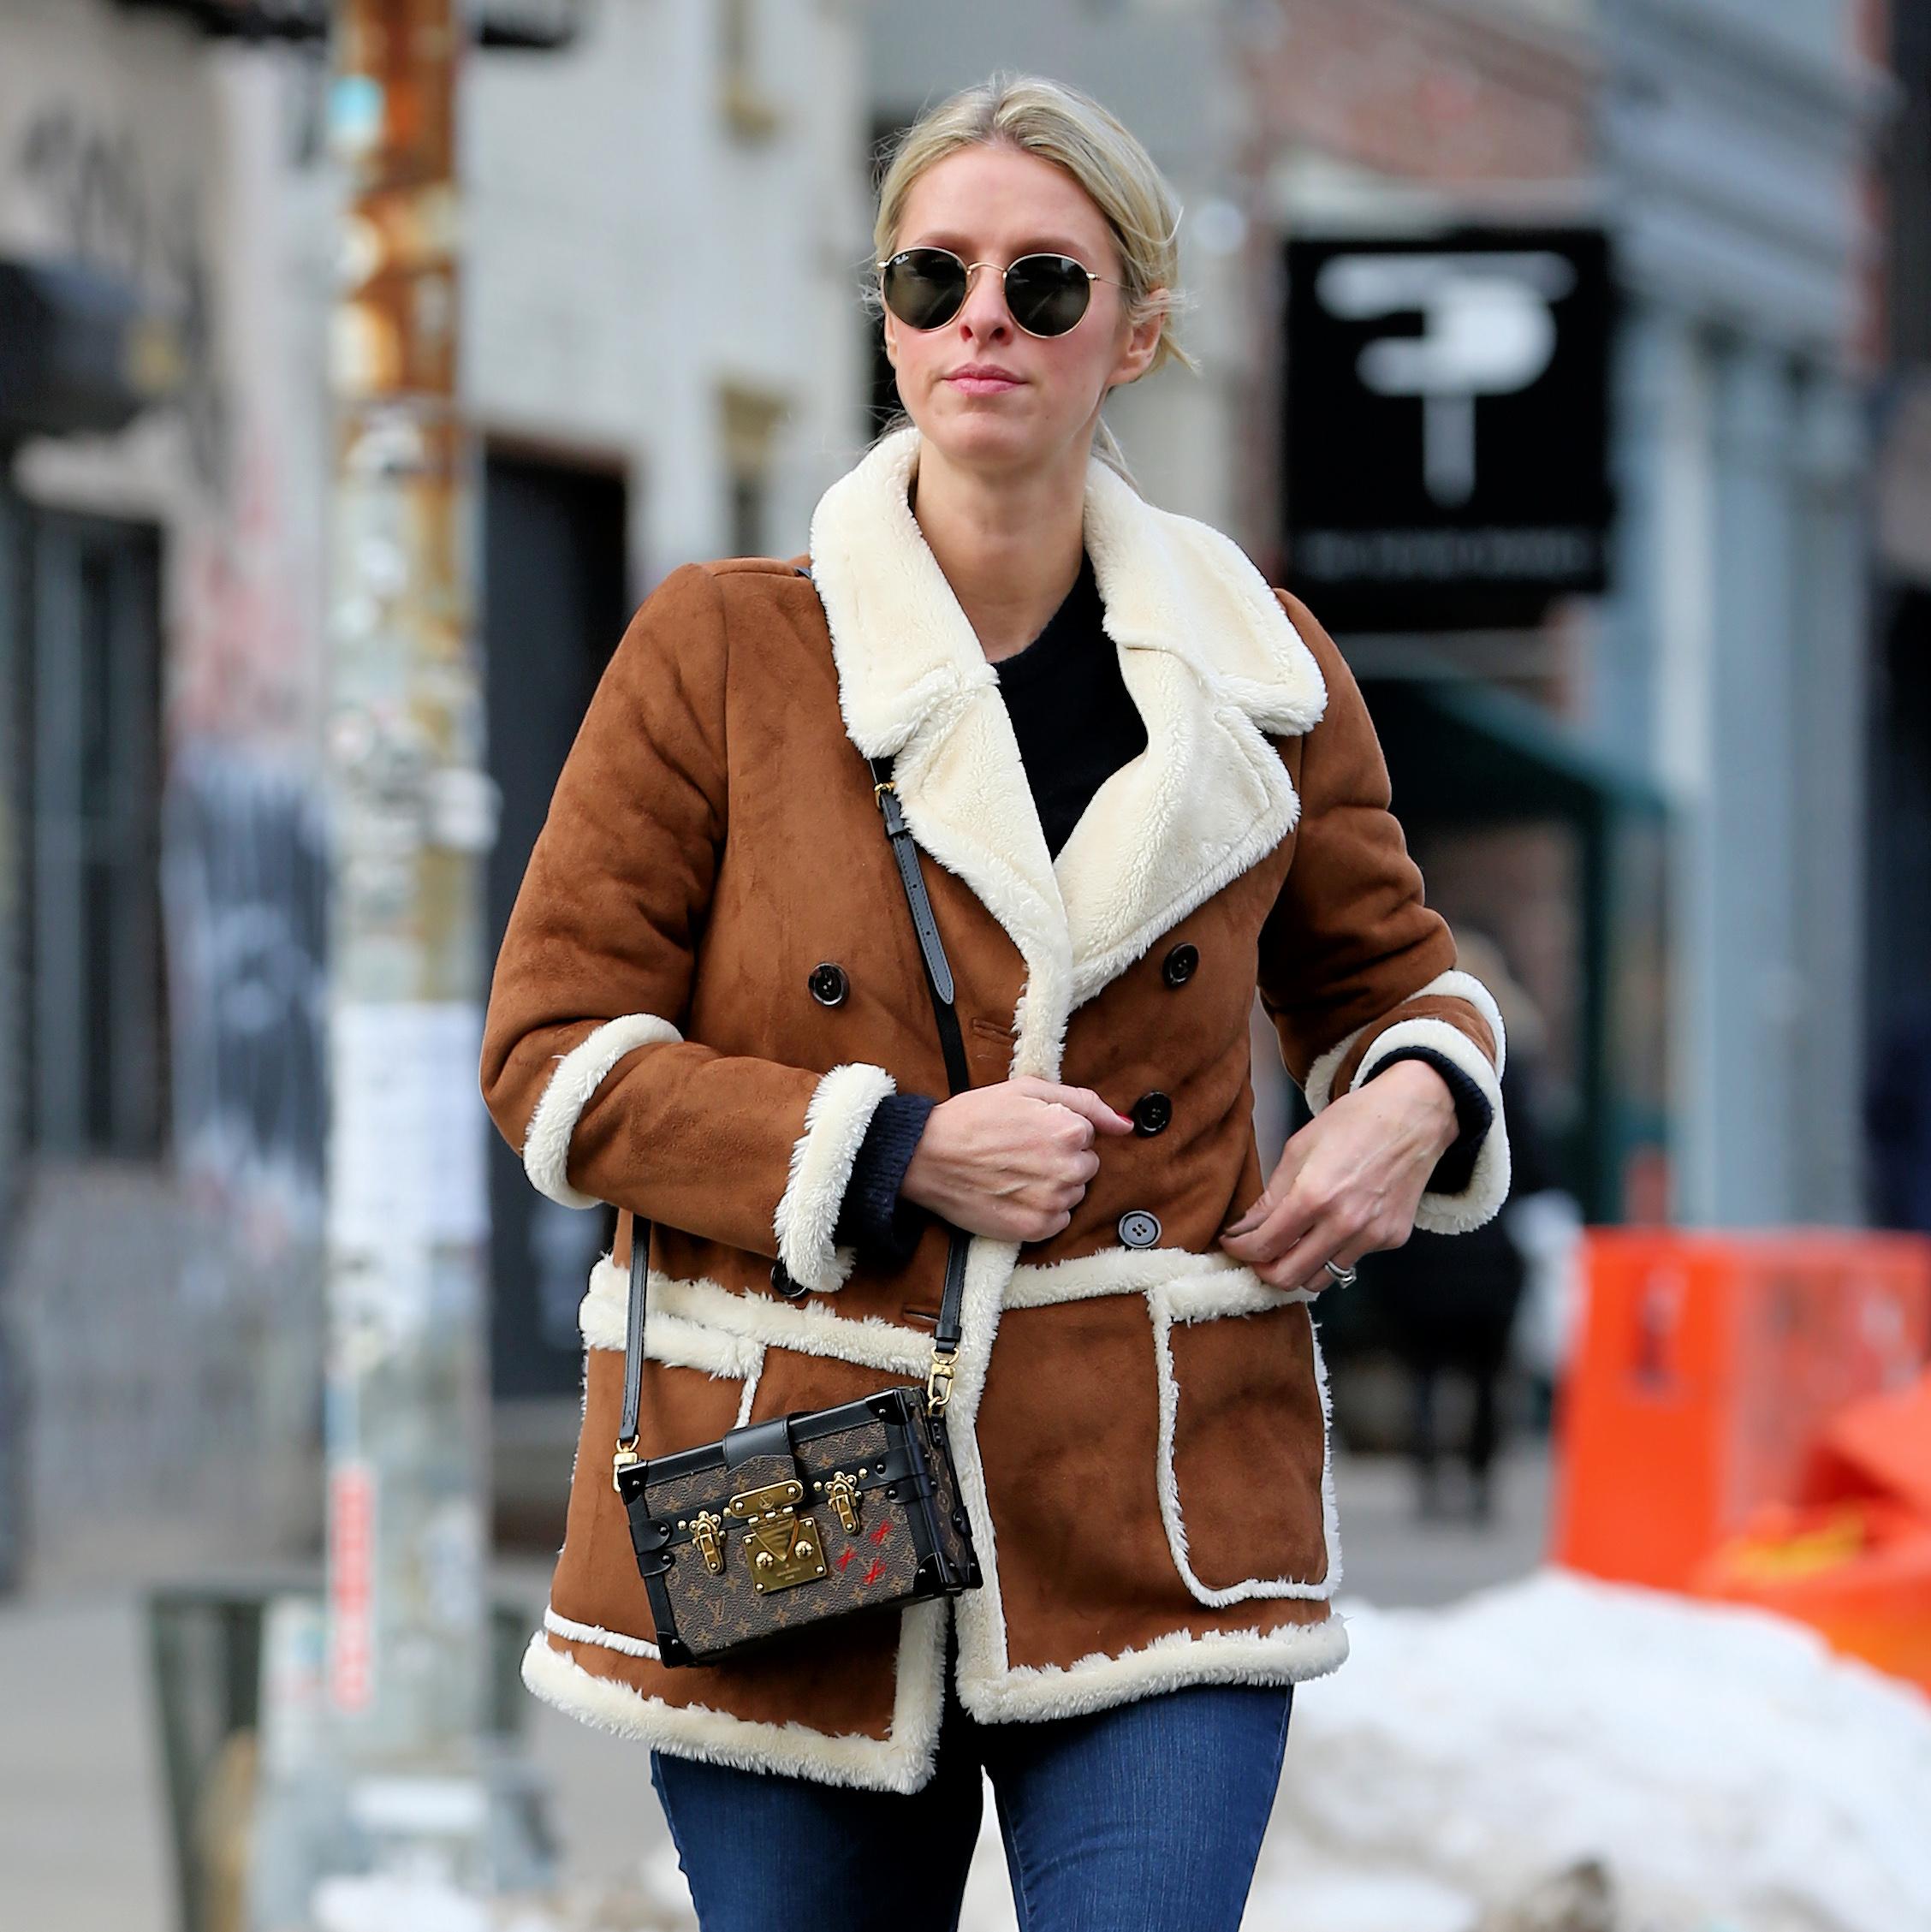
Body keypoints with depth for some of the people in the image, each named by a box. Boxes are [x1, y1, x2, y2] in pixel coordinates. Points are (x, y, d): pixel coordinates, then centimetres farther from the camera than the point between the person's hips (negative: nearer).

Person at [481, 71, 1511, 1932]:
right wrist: (893, 1154, -13)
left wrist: (1414, 1101, -2)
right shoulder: (720, 652, 1)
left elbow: (1389, 970, 23)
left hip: (1156, 1521, 1)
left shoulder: (1260, 669, 7)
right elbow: (554, 1047, 0)